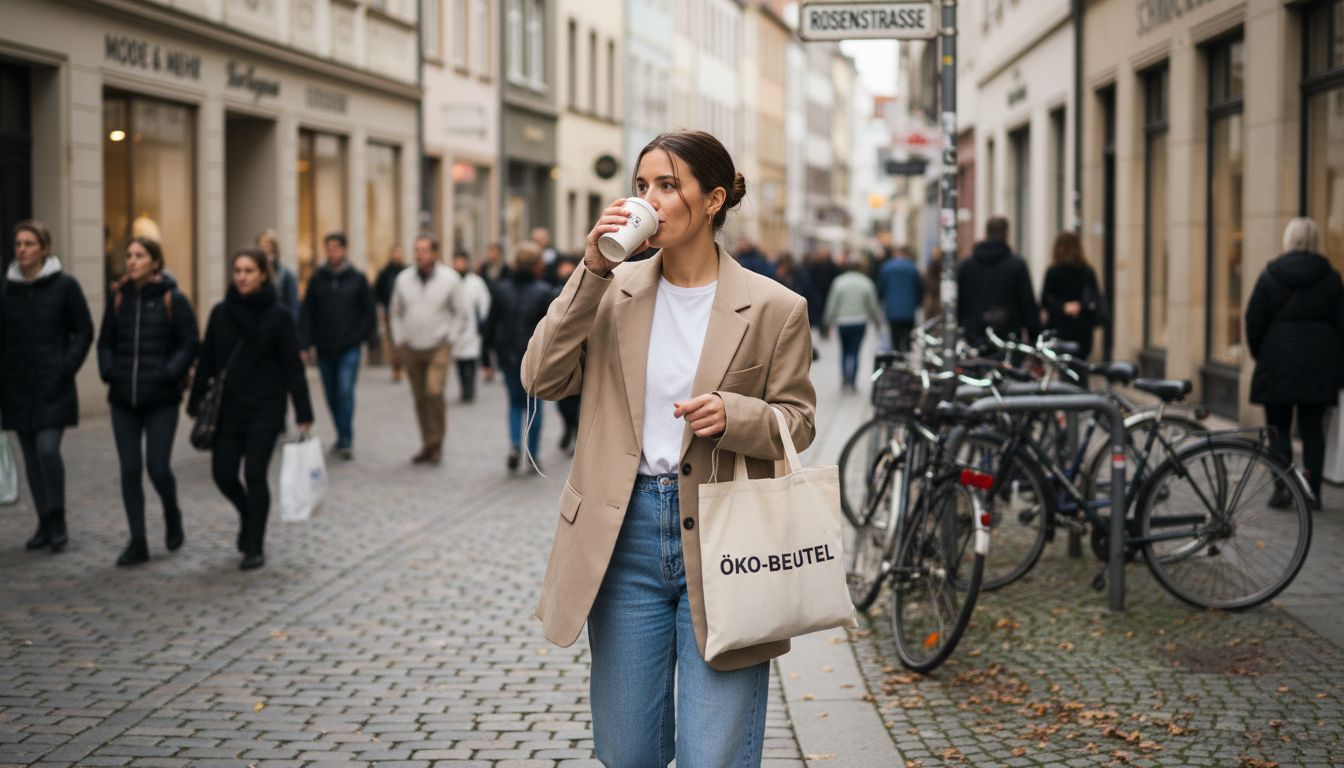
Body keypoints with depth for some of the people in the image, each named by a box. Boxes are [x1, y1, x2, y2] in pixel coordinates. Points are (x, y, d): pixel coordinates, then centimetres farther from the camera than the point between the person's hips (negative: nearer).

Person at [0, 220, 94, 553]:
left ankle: (58, 521, 0)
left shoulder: (65, 285, -4)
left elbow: (84, 331, 0)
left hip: (53, 388, -4)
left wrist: (67, 366, -10)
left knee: (48, 449, -15)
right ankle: (45, 524, 18)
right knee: (31, 456, 7)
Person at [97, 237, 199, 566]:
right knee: (130, 470, 3)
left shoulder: (173, 299, -4)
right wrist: (108, 371, -1)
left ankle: (172, 515, 27)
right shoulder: (119, 297, 8)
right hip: (123, 399, 4)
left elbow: (190, 344, -5)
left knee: (158, 467, -5)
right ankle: (137, 542, 11)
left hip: (161, 400, -4)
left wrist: (170, 374, -15)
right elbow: (106, 342, 14)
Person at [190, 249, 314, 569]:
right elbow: (206, 361, 8)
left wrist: (303, 414, -8)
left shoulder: (277, 315, -5)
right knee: (223, 473, 2)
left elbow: (292, 367, -5)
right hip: (227, 408, 3)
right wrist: (196, 404, 7)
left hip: (265, 409, -3)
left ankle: (255, 547, 8)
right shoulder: (221, 312, 3)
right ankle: (249, 517, 33)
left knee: (255, 475, -4)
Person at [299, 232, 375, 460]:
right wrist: (304, 345, -8)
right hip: (324, 349, 3)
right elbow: (307, 314, 2)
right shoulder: (317, 279, 5)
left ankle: (346, 441, -11)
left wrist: (357, 338, -6)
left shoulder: (358, 279, 1)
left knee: (345, 391, -15)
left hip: (349, 349, -3)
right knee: (332, 396, 9)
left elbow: (368, 312, 4)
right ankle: (343, 437, 23)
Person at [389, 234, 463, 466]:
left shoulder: (449, 278, -4)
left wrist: (449, 339, -1)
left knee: (434, 392, -17)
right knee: (420, 399, 7)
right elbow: (396, 313, 14)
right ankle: (427, 445, 16)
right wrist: (399, 341, 8)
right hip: (411, 349, 3)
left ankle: (436, 444, -5)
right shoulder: (403, 279, 3)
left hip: (438, 347, -3)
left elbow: (460, 311, 5)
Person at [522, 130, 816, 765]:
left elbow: (797, 422, 2)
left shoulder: (773, 308, -3)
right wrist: (591, 271, -11)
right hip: (625, 532, 3)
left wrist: (733, 415, -19)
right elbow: (541, 378, -4)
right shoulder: (615, 291, 5)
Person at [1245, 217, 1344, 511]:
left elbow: (1254, 322, -2)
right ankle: (1313, 492, 4)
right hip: (1320, 363, 2)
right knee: (1313, 429, 6)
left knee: (1279, 428, 5)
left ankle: (1282, 488, -4)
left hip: (1278, 363, -2)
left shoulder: (1270, 275, -2)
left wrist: (1260, 355, 11)